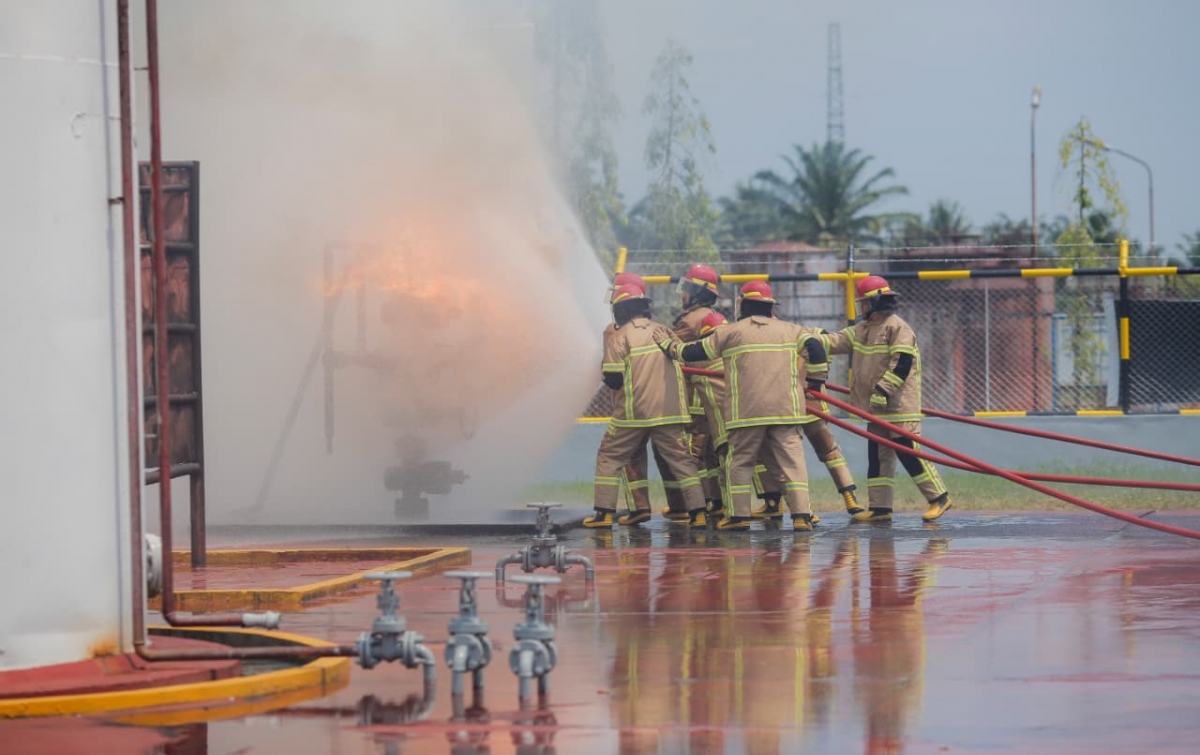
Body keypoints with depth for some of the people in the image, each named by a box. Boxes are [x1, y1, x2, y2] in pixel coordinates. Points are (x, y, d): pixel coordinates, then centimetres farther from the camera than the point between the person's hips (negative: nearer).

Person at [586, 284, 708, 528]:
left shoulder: (620, 337, -6)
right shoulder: (664, 331, 10)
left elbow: (613, 380, -11)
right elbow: (682, 362, 16)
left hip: (634, 411, -4)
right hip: (670, 408, 4)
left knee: (609, 456, 9)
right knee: (680, 459, 8)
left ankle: (605, 512, 2)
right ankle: (697, 511, 0)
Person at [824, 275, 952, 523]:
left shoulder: (897, 327, -12)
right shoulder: (863, 328, 15)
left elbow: (903, 363, -20)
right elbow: (837, 341, 12)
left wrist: (885, 389, -25)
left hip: (899, 405, -9)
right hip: (877, 408, 9)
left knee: (909, 452, -11)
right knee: (877, 456, 8)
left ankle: (939, 497, -4)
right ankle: (879, 507, 12)